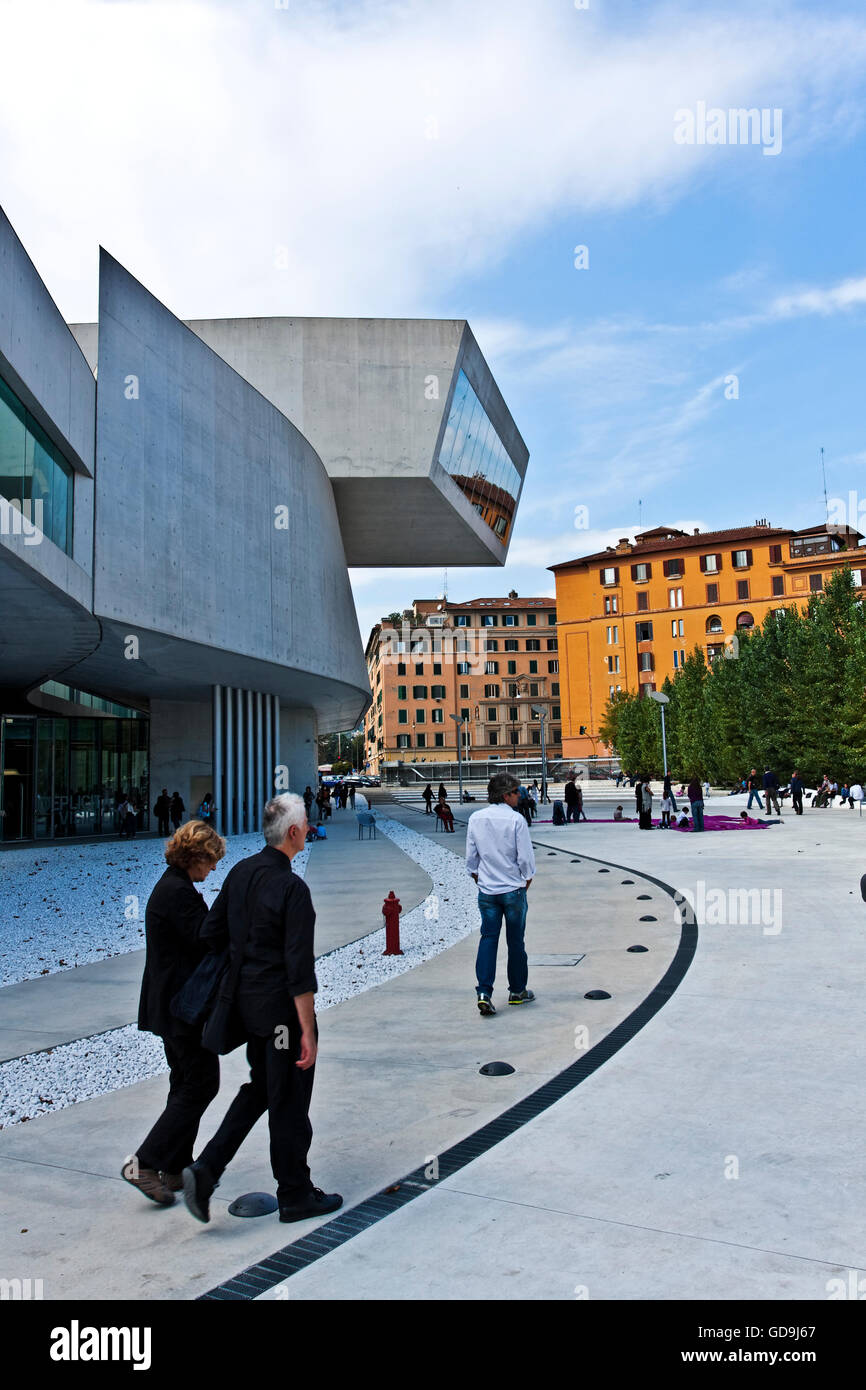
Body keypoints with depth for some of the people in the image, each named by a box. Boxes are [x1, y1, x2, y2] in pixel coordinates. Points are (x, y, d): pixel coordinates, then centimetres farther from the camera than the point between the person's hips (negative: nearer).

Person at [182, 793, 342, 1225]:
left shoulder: (240, 872, 2)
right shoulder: (292, 888, -22)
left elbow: (211, 934, 8)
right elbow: (300, 969, -22)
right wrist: (307, 1031, -17)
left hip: (246, 1003, 8)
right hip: (281, 1010, -8)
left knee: (260, 1088, 23)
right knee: (289, 1103, 7)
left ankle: (206, 1168, 14)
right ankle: (295, 1197, 23)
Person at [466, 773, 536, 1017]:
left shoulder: (475, 819, -1)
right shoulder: (516, 820, -14)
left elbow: (470, 856, 6)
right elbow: (525, 857, -10)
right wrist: (527, 880, 6)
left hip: (486, 890, 3)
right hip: (513, 888, -3)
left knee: (488, 938, 6)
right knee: (515, 940, 10)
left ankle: (484, 992, -5)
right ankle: (517, 991, 22)